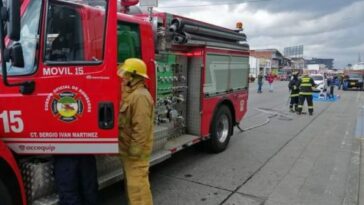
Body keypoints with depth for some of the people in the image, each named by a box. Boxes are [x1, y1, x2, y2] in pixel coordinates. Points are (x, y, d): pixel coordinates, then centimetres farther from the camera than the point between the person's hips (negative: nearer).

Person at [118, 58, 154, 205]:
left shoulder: (140, 96, -22)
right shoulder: (130, 94, 13)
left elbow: (141, 127, -27)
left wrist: (134, 151, -23)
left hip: (135, 151, -10)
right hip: (128, 149, 10)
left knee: (137, 185, -3)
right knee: (131, 183, 21)